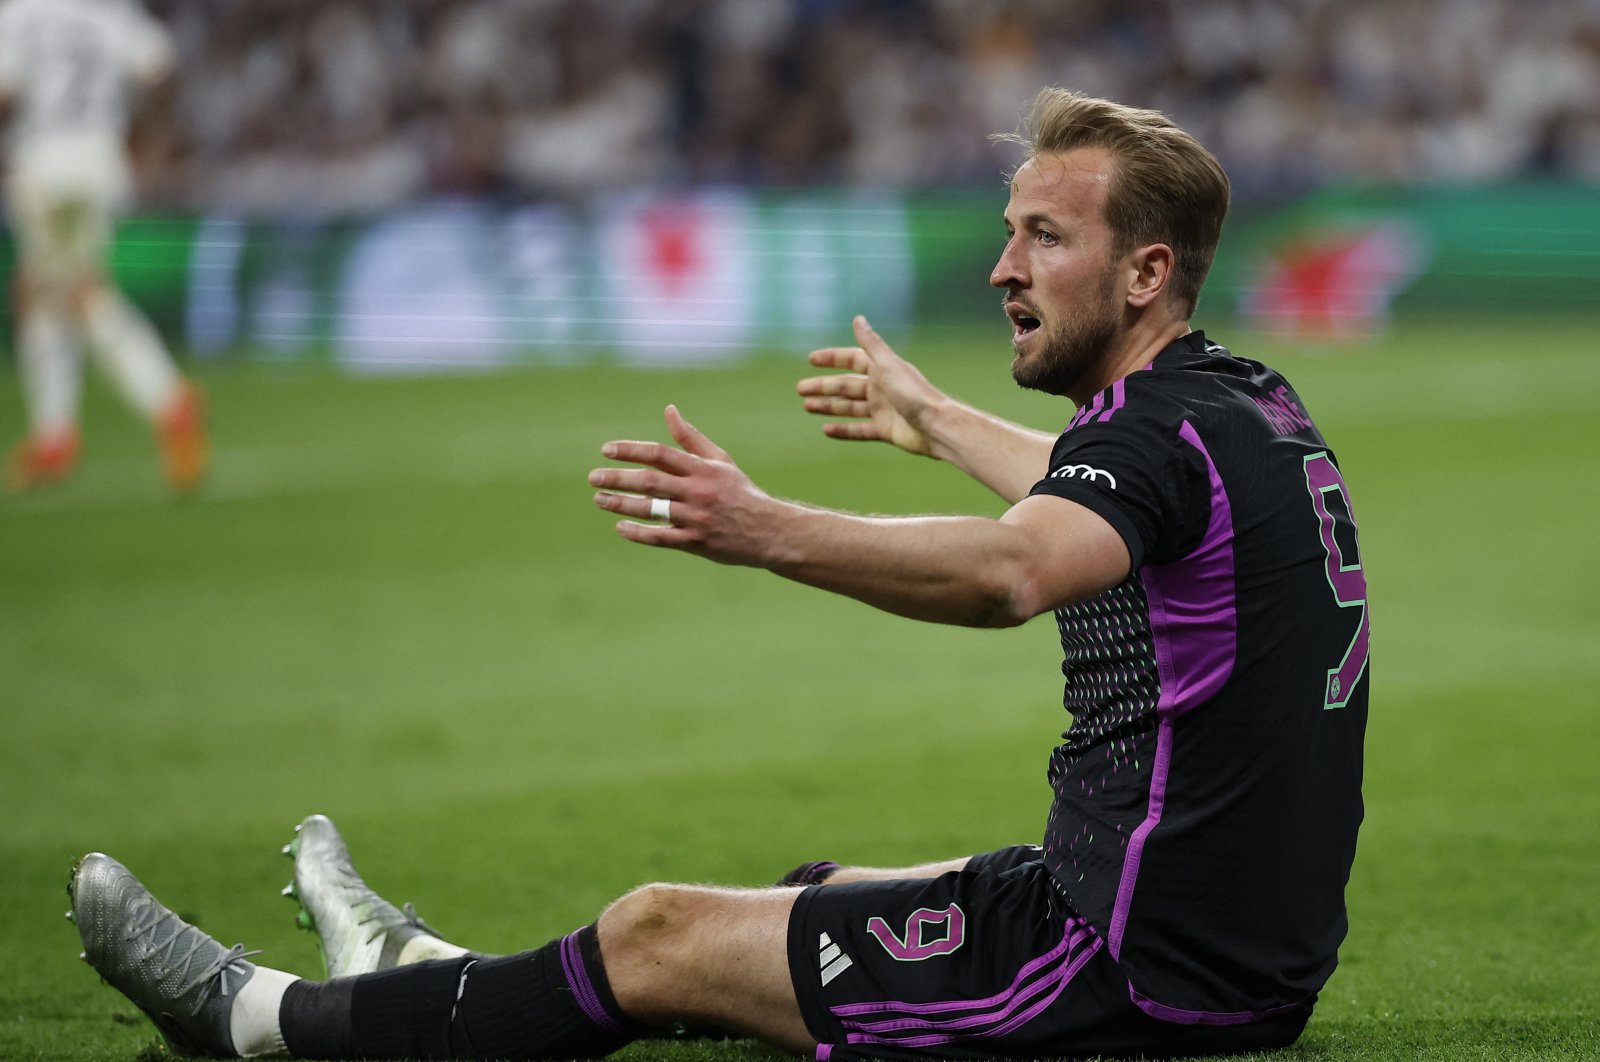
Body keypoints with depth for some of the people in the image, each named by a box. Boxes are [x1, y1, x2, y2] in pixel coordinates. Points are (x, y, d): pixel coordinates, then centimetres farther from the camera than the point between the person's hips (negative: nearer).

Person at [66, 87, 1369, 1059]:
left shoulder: (1165, 430, -20)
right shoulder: (1255, 408, 11)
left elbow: (1010, 572, -44)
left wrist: (765, 530, -55)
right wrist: (933, 418, 52)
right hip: (1258, 956, 9)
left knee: (661, 935, 2)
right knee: (833, 895, 27)